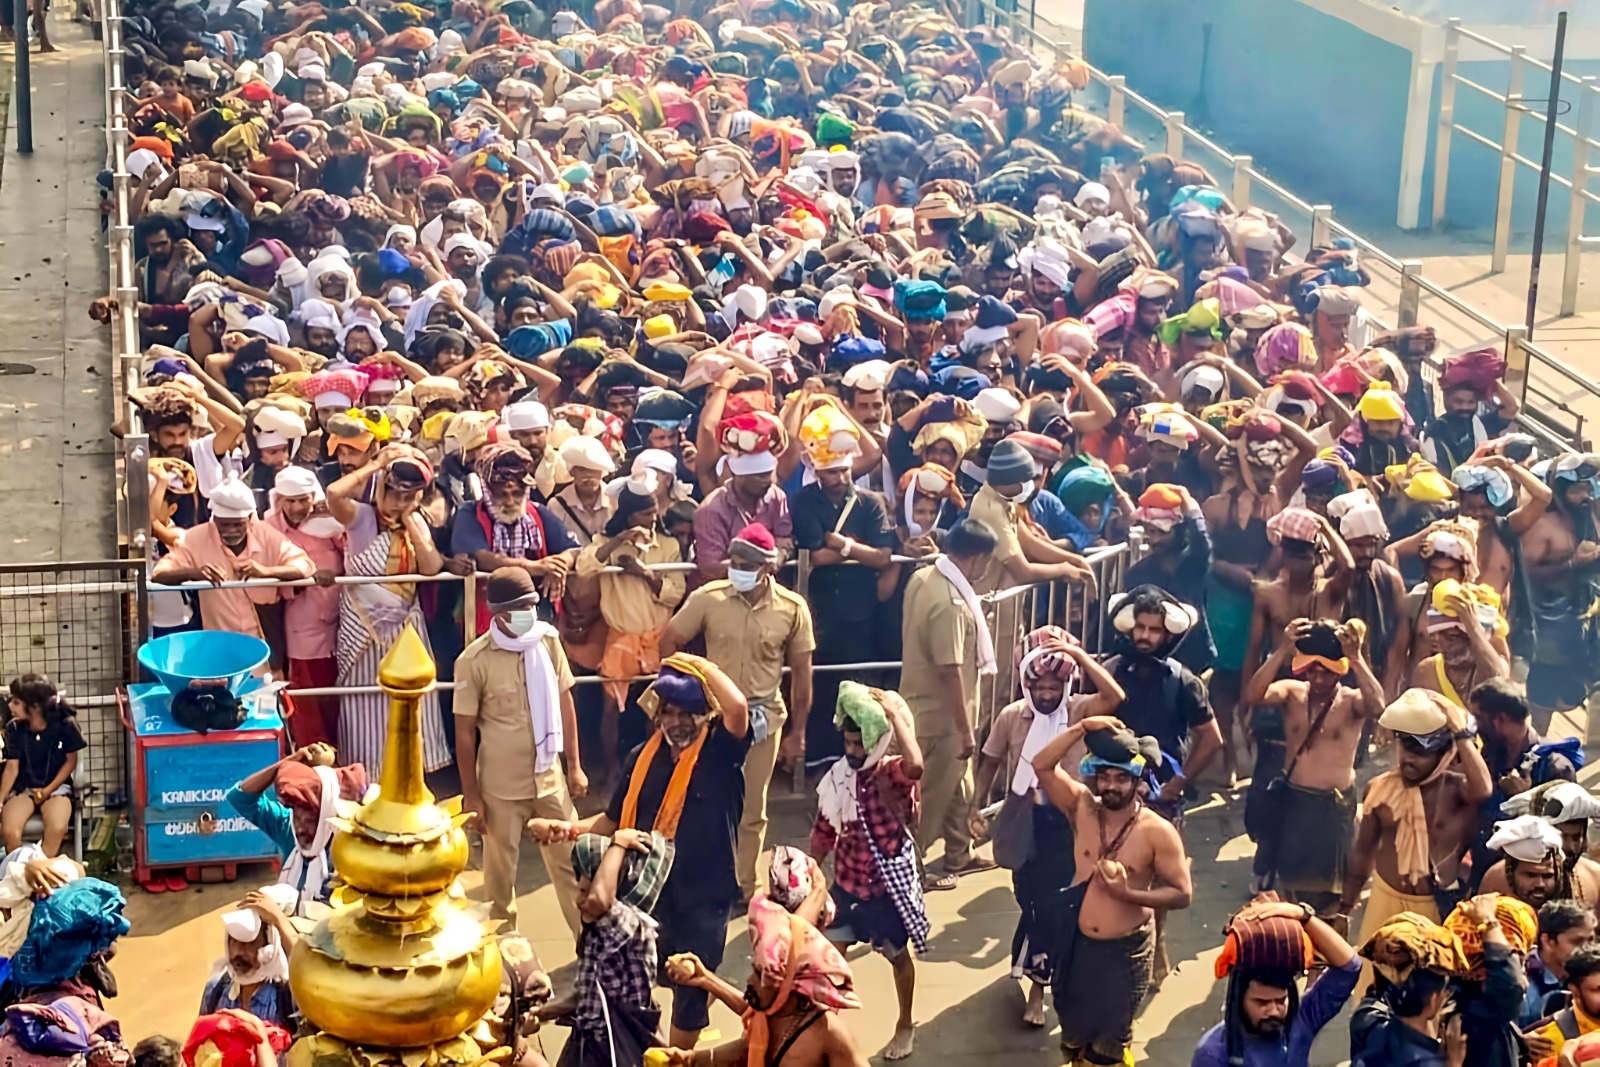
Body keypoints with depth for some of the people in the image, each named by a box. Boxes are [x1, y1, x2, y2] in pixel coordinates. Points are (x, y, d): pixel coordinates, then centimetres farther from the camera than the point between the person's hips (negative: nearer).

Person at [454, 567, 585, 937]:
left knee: (569, 862, 12)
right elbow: (465, 732, -9)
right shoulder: (474, 661, -15)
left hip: (550, 778, 3)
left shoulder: (548, 640, -4)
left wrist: (574, 764, 8)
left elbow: (565, 702, 6)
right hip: (501, 787, -3)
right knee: (500, 871, 12)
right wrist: (470, 794, -6)